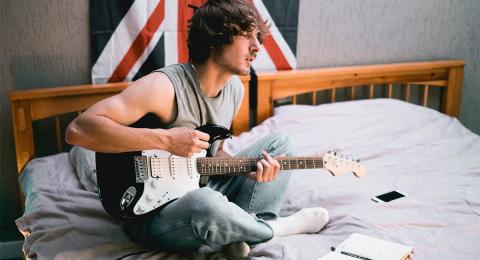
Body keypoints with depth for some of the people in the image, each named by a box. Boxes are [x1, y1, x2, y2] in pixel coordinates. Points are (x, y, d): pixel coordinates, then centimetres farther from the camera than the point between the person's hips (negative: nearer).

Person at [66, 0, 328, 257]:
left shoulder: (235, 88, 2)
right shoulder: (165, 86, -24)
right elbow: (78, 129, -31)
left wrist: (249, 168, -8)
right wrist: (166, 139, -32)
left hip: (200, 187, 8)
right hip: (153, 212, -8)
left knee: (279, 143, 8)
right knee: (208, 205, -40)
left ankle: (242, 231, -11)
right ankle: (278, 228, -7)